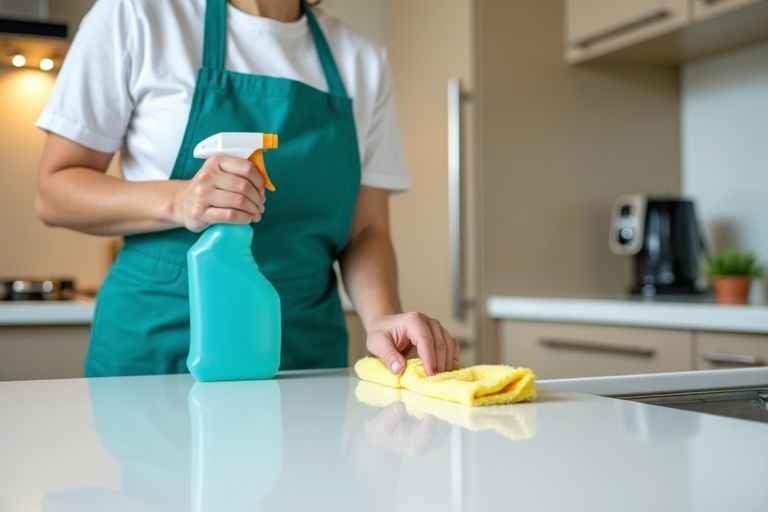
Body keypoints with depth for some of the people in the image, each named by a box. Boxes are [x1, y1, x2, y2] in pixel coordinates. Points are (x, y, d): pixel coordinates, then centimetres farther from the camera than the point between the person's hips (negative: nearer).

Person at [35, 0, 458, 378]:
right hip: (160, 340, -2)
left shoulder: (362, 62, 4)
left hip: (306, 353, 3)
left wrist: (381, 318, -19)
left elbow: (366, 231, 2)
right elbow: (53, 191, -5)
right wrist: (175, 201, -24)